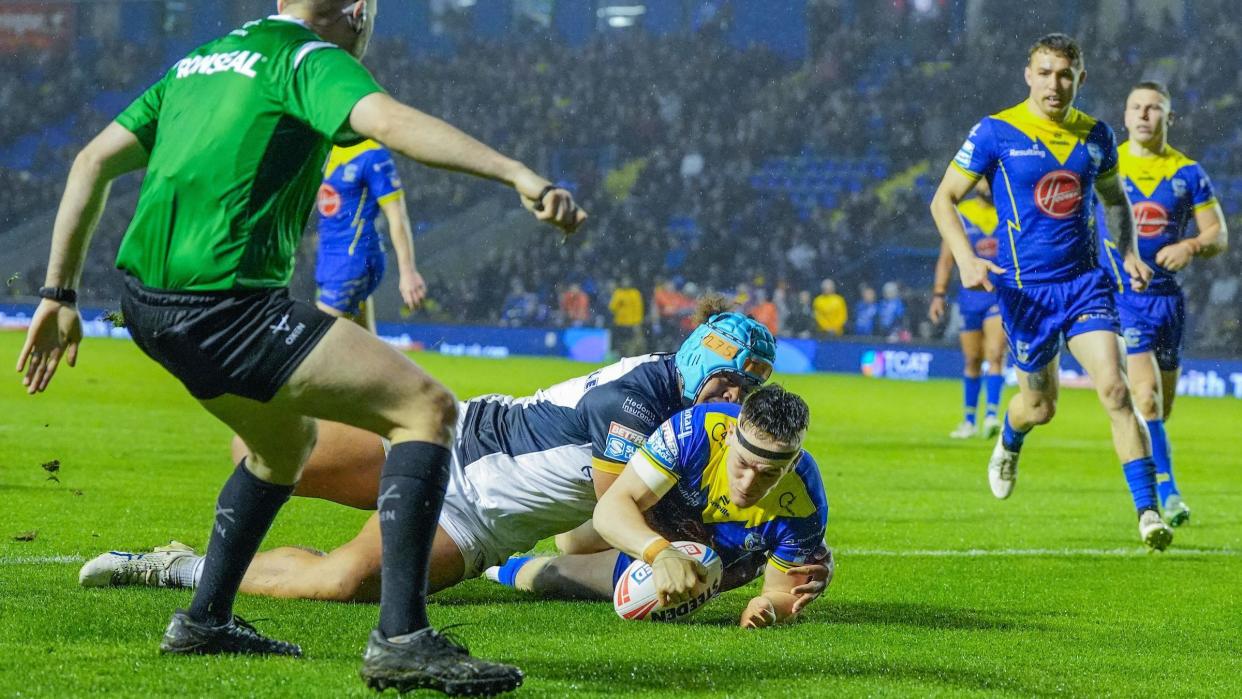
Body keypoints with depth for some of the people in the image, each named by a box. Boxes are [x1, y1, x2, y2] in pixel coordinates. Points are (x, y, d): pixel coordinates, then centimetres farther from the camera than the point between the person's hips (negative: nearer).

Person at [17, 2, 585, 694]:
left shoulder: (200, 62, 22)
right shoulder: (312, 60, -2)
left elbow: (93, 162, 20)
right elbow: (394, 124, -22)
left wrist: (61, 293, 22)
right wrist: (519, 175, -31)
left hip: (147, 302, 9)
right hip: (224, 306, -9)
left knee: (287, 440, 32)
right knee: (427, 408, -9)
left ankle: (205, 618, 35)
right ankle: (401, 638, -20)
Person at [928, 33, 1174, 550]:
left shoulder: (1096, 135, 5)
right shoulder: (996, 133, -7)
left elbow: (1115, 197, 22)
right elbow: (944, 200, -3)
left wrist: (1129, 252, 6)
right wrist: (966, 260, -18)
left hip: (1085, 282, 2)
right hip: (1025, 287, -2)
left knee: (1115, 390, -15)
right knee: (1040, 405, 10)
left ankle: (1148, 511, -15)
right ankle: (1009, 442, 48)